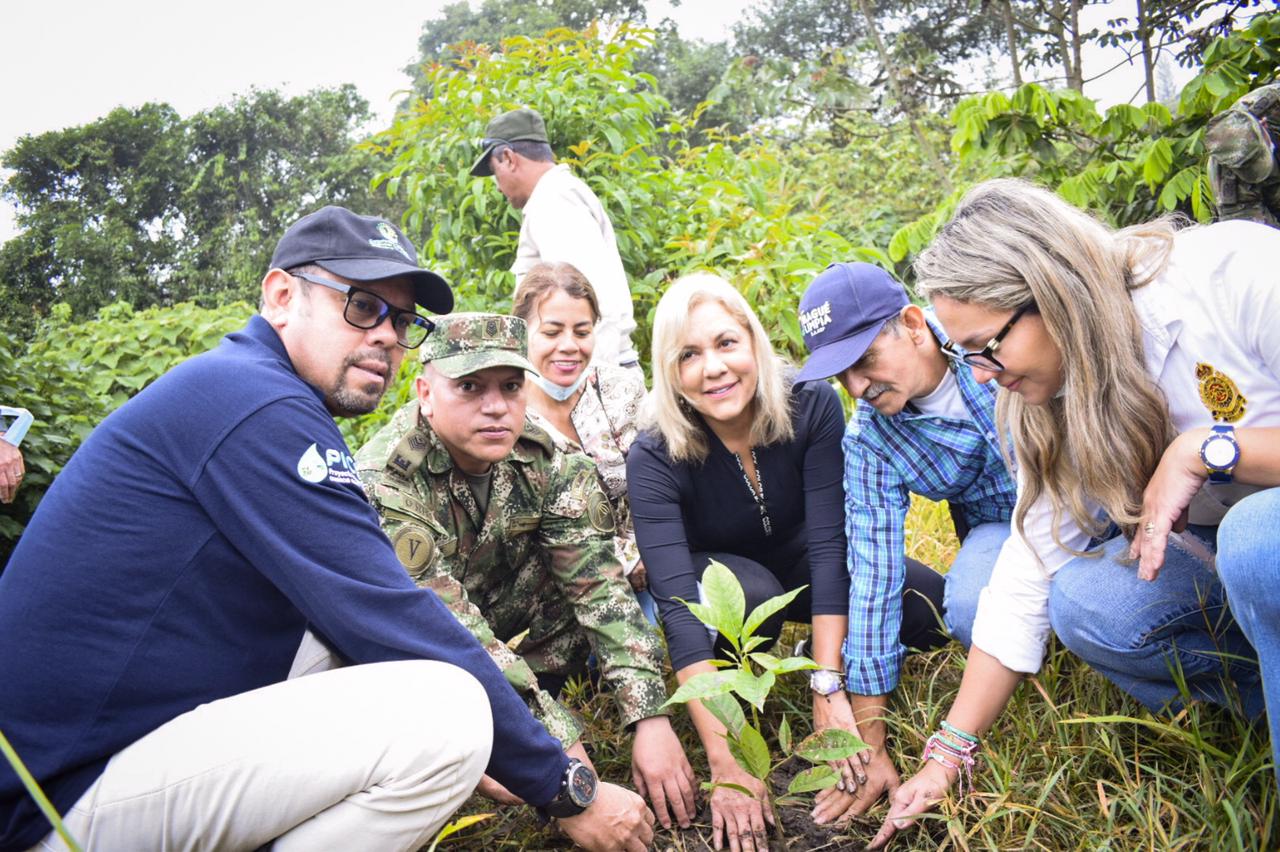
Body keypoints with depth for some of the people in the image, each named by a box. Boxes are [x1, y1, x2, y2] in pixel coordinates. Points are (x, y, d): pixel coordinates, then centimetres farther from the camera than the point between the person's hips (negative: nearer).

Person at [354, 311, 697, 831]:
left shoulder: (546, 461, -17)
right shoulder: (384, 487, -31)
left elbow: (598, 584, -21)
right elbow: (450, 635, -35)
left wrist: (650, 718, -30)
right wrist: (562, 745, -38)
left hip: (506, 622, 4)